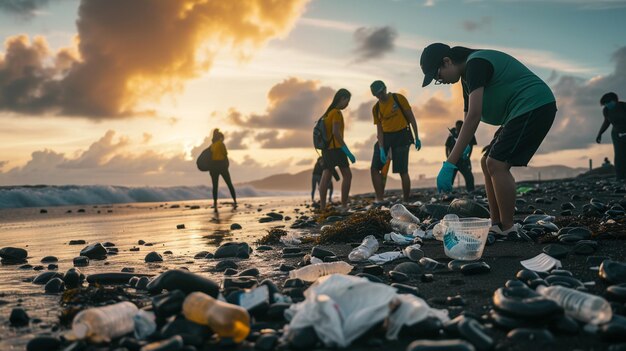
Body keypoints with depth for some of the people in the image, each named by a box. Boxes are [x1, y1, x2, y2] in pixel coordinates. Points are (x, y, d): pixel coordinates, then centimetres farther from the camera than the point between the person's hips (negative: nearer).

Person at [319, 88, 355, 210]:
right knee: (347, 175, -3)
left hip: (326, 148, 9)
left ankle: (322, 206, -3)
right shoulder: (337, 113, -9)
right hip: (336, 148, -9)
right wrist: (348, 152, -22)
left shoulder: (328, 113, 19)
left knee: (326, 177, 2)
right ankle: (344, 205, -7)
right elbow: (336, 132, -21)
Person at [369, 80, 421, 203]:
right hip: (385, 137, 5)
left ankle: (406, 201, 6)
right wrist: (381, 149, -7)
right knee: (374, 168, -4)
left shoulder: (399, 98, -6)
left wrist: (417, 138, -4)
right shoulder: (376, 108, 5)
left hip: (401, 135, -5)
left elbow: (411, 118, -1)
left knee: (403, 171, -6)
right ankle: (379, 200, 2)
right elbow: (379, 129, 3)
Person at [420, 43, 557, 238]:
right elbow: (468, 118, 18)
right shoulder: (468, 76, 15)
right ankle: (496, 226, 12)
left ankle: (508, 230, -9)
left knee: (497, 164, -16)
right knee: (488, 163, 10)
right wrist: (454, 161, 11)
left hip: (535, 106, -11)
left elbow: (474, 117, -27)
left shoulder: (475, 63, -17)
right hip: (524, 112, 11)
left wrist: (449, 164, -30)